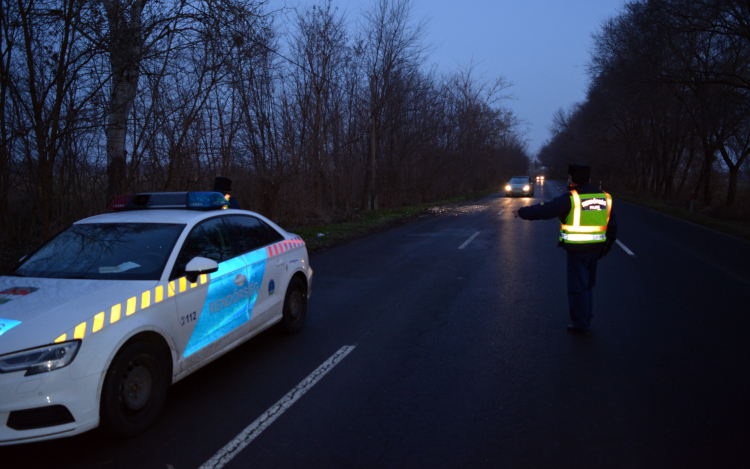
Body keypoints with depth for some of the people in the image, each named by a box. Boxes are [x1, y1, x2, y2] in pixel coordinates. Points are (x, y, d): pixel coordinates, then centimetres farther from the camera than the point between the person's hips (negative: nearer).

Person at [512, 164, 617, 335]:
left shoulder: (570, 198, -15)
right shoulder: (604, 197, 6)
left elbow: (544, 210, -13)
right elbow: (612, 224, 11)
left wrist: (522, 212, -1)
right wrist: (607, 244, 19)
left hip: (577, 249, -7)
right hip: (595, 248, 7)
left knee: (578, 287, 4)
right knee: (588, 285, 20)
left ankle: (580, 325, 12)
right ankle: (586, 320, 30)